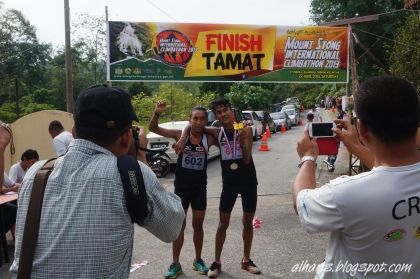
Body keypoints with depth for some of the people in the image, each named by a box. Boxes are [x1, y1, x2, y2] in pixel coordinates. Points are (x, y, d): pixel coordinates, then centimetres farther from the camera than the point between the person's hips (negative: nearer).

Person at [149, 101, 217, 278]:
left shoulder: (209, 139, -7)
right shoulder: (180, 135, -10)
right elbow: (153, 128, -11)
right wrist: (157, 113, -29)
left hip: (200, 188, 1)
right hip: (181, 187, -1)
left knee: (198, 225, 15)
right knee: (179, 225, 8)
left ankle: (198, 260, 33)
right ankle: (175, 264, 22)